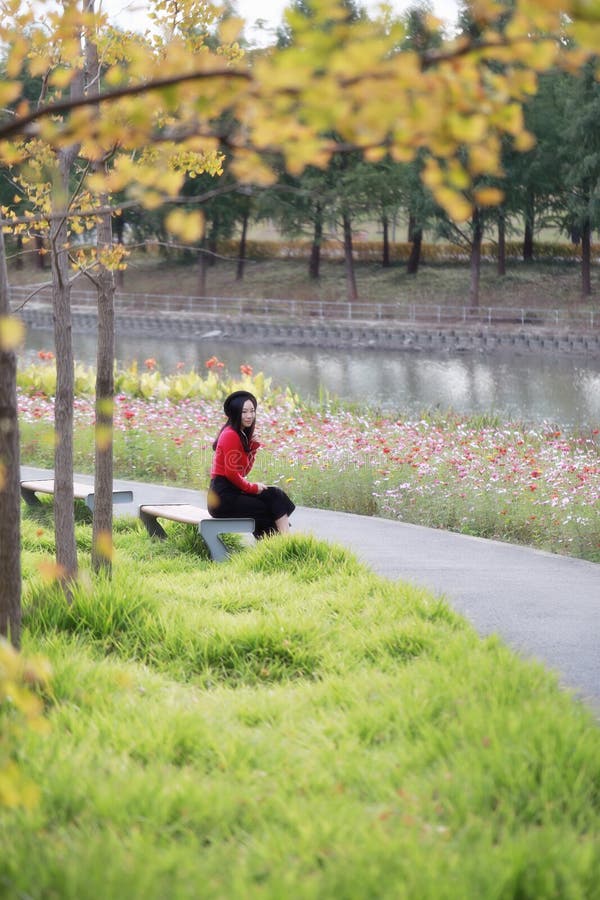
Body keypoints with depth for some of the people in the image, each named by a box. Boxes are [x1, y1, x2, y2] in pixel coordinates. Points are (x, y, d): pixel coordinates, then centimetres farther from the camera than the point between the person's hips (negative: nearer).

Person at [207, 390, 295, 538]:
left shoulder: (243, 435, 16)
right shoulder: (230, 435, -13)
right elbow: (231, 473, -17)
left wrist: (252, 450, 4)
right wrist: (252, 487, -5)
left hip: (232, 491, 8)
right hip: (224, 497, -8)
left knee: (275, 495, -1)